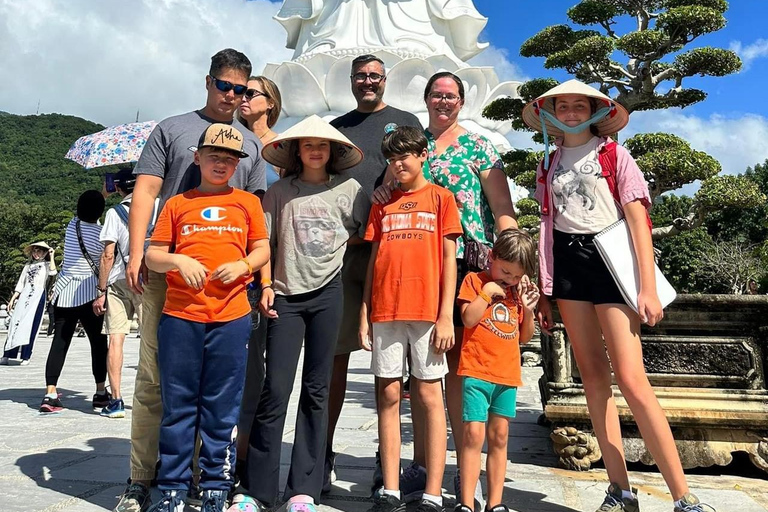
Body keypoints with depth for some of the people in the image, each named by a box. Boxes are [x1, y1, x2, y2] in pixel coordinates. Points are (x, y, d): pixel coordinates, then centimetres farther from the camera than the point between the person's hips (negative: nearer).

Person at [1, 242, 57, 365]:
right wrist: (13, 299, 12)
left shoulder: (46, 264, 7)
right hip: (24, 296, 4)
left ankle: (26, 357, -3)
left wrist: (51, 256, -10)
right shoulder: (28, 265, 19)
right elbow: (20, 283, 19)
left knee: (29, 326, -8)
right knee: (15, 323, -4)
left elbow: (53, 272, -17)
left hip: (38, 296, -4)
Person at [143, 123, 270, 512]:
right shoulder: (177, 204, 12)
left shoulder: (248, 202, 12)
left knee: (222, 406, 5)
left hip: (231, 316, 0)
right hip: (180, 315, 1)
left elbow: (262, 249, 12)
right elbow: (152, 256, 10)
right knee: (178, 404, 6)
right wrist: (178, 261, -10)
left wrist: (243, 265, -7)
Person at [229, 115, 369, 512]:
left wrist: (336, 244, -2)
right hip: (286, 295, 0)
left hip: (327, 293, 0)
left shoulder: (349, 190, 7)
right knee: (275, 390, -2)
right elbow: (266, 242, 5)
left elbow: (366, 234, 11)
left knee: (316, 390, 5)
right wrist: (266, 286, -4)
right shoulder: (279, 192, 7)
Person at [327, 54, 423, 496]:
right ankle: (324, 455, 14)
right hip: (340, 248, 2)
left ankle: (387, 455, 15)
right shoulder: (335, 127, 21)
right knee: (335, 354, 3)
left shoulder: (405, 122, 14)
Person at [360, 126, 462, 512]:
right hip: (385, 312, 3)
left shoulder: (440, 197, 7)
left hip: (426, 311, -3)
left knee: (430, 396, 0)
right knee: (389, 396, 4)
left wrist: (446, 315, -7)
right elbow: (373, 261, 14)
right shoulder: (382, 204, 16)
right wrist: (365, 314, 6)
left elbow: (448, 258, 1)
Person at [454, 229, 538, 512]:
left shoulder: (517, 290, 16)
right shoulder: (475, 280, 2)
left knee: (499, 438, 9)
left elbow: (524, 337, 17)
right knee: (473, 435, -8)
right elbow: (469, 319, -12)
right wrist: (488, 292, -12)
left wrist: (528, 309, 3)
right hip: (477, 371, -5)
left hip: (508, 375, 5)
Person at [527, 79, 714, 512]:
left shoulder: (615, 155, 3)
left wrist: (649, 288, -12)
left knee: (631, 380, -12)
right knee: (593, 376, 4)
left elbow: (638, 221, -4)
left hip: (608, 258, -4)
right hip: (568, 264, 4)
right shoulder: (549, 166, 14)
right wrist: (542, 291, 9)